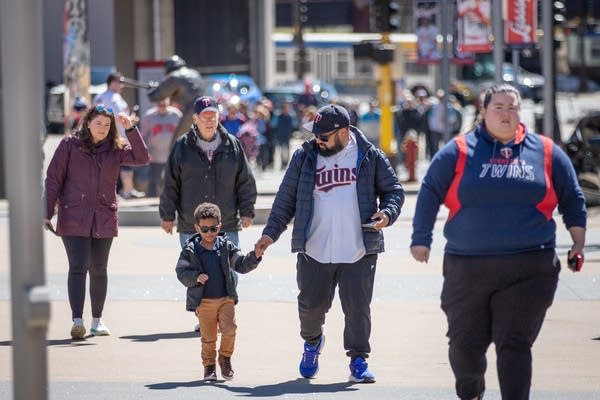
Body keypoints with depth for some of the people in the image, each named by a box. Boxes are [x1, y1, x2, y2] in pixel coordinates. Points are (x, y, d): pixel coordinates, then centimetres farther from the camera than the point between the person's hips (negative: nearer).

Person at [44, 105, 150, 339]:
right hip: (74, 219, -3)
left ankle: (97, 320, 19)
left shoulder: (114, 149, 6)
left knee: (98, 270, 9)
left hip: (104, 220, 3)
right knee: (78, 268, -12)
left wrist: (130, 129, -15)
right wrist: (47, 213, -4)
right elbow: (53, 180, 1)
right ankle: (77, 320, -18)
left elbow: (141, 158, -7)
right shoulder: (69, 145, 0)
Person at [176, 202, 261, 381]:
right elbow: (181, 272, -3)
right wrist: (196, 277, -21)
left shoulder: (226, 246, 3)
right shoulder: (191, 250, -2)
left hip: (226, 299, 1)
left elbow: (241, 265, 3)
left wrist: (255, 256, -14)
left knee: (229, 329, -15)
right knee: (208, 336, 4)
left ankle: (225, 357, 9)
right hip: (204, 301, -1)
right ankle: (209, 365, 22)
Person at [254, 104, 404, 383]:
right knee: (311, 305, 7)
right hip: (314, 251, 1)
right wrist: (270, 233, 4)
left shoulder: (370, 157, 2)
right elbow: (286, 198, 10)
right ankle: (312, 342, 37)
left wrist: (388, 213, -11)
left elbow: (393, 190, 9)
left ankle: (358, 360, 13)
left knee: (358, 308, 0)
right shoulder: (305, 157, 6)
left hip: (359, 252, -1)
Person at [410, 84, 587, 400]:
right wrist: (421, 239, 3)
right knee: (465, 343, 8)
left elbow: (572, 199, 17)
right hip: (467, 268, 1)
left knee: (515, 344, -8)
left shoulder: (546, 152, 8)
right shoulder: (459, 151, 4)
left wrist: (578, 244, 13)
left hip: (529, 270, -1)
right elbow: (429, 193, 8)